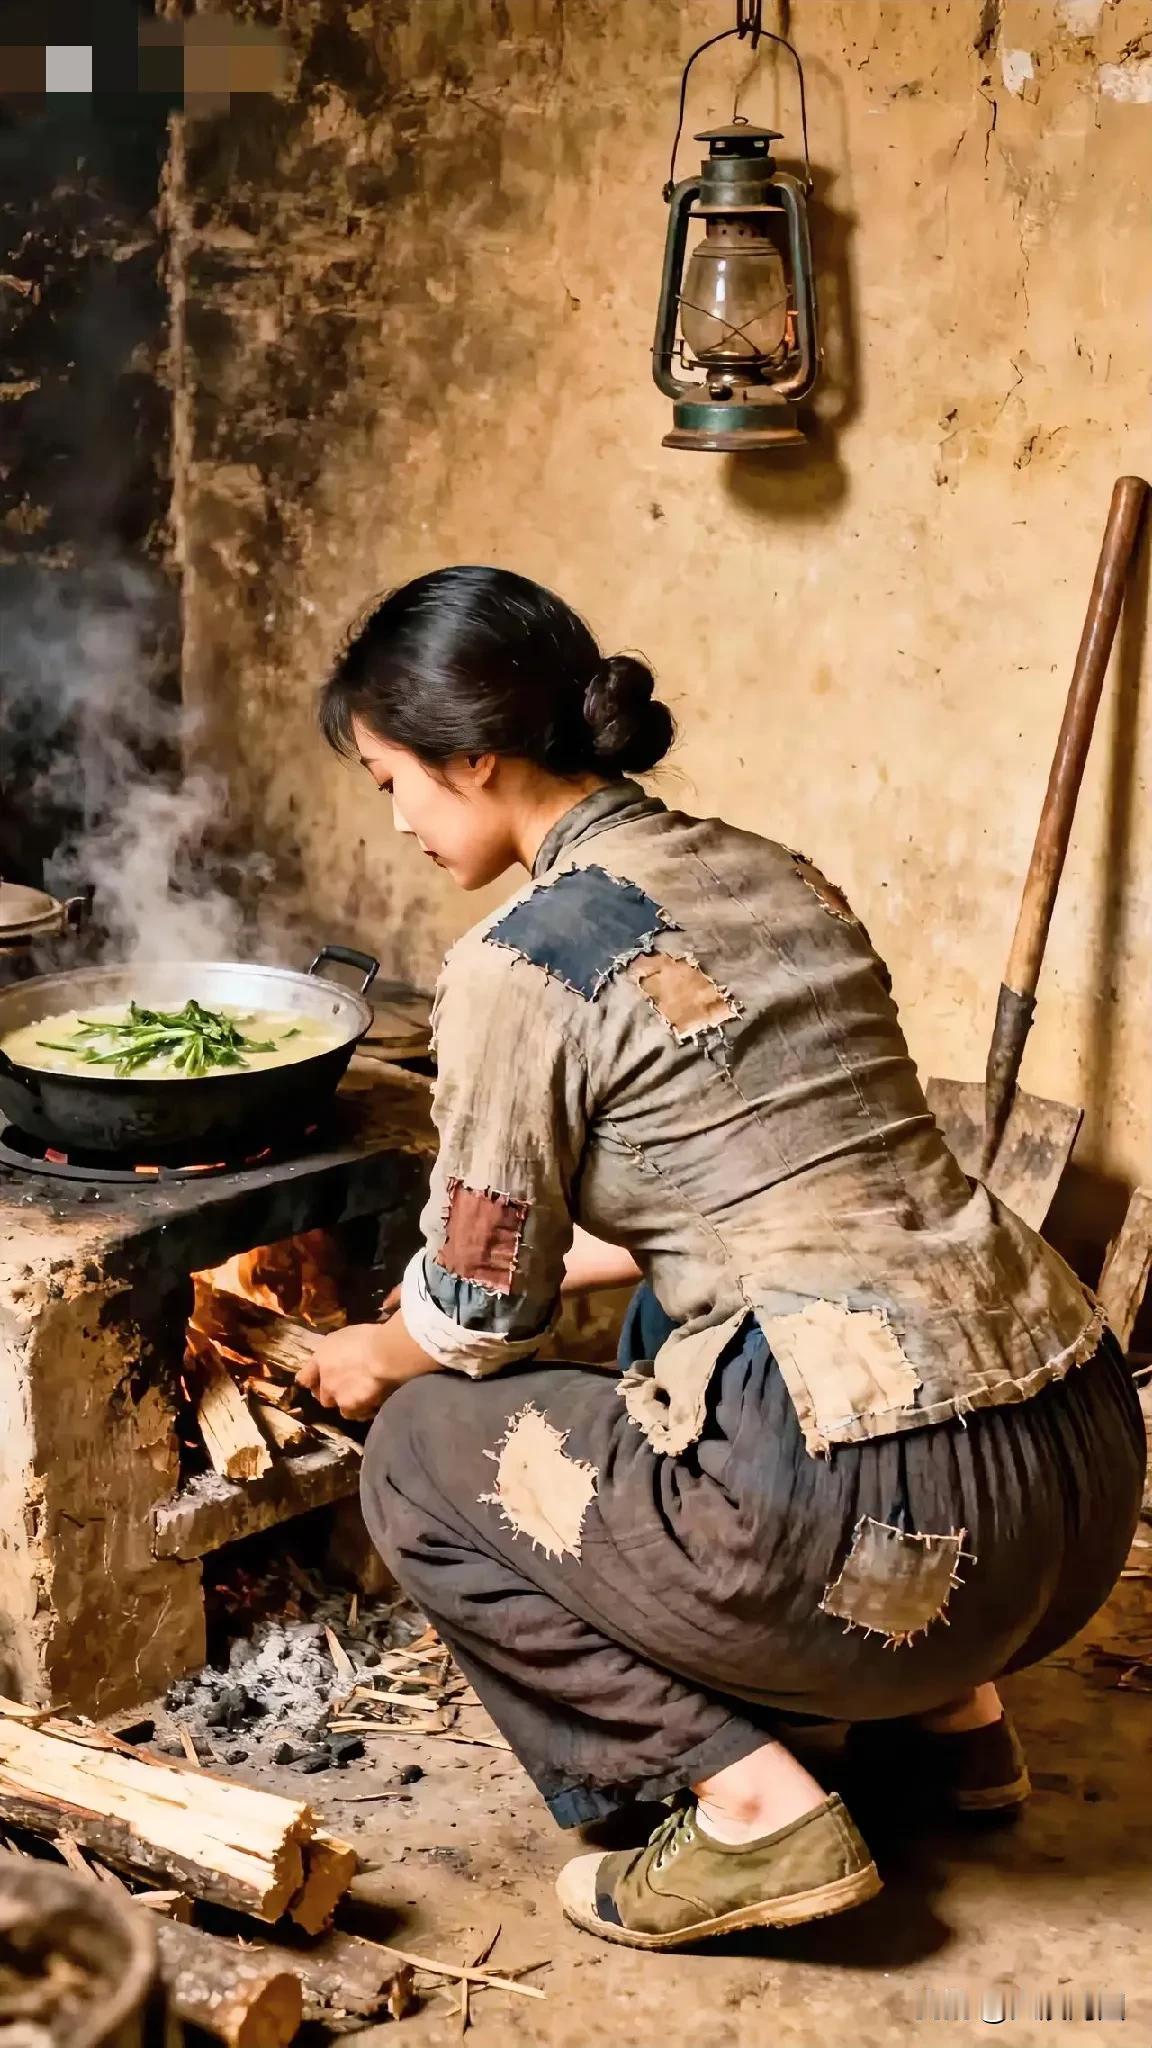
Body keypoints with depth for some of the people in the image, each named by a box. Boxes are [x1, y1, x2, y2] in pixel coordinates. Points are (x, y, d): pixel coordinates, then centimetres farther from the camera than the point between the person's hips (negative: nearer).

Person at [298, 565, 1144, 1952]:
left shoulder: (521, 966, -8)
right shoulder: (771, 876, 15)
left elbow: (481, 1322, 2)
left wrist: (380, 1357, 24)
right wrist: (557, 1260, 34)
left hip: (896, 1529, -8)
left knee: (423, 1454, 11)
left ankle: (753, 1808, 3)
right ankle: (948, 1705, 25)